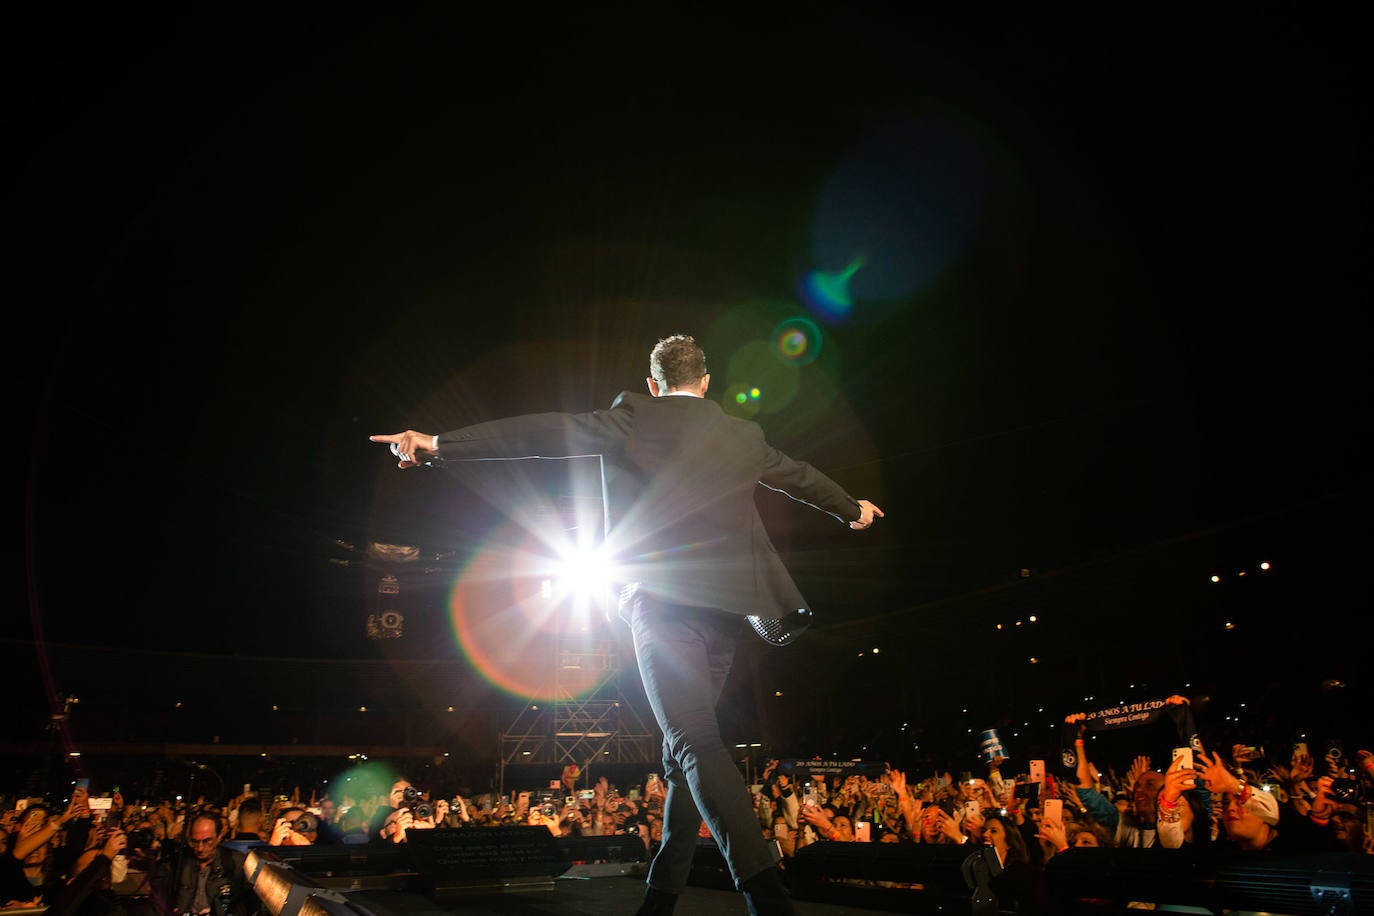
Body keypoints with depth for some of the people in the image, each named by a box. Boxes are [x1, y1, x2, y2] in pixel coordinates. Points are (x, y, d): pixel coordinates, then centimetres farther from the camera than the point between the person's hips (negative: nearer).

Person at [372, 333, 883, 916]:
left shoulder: (634, 416, 4)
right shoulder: (744, 434, 18)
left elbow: (546, 432, -3)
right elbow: (799, 476, 33)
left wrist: (440, 443, 0)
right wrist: (852, 507, 52)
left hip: (663, 600, -5)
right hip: (725, 607, 6)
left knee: (696, 743, -11)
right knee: (684, 752, 13)